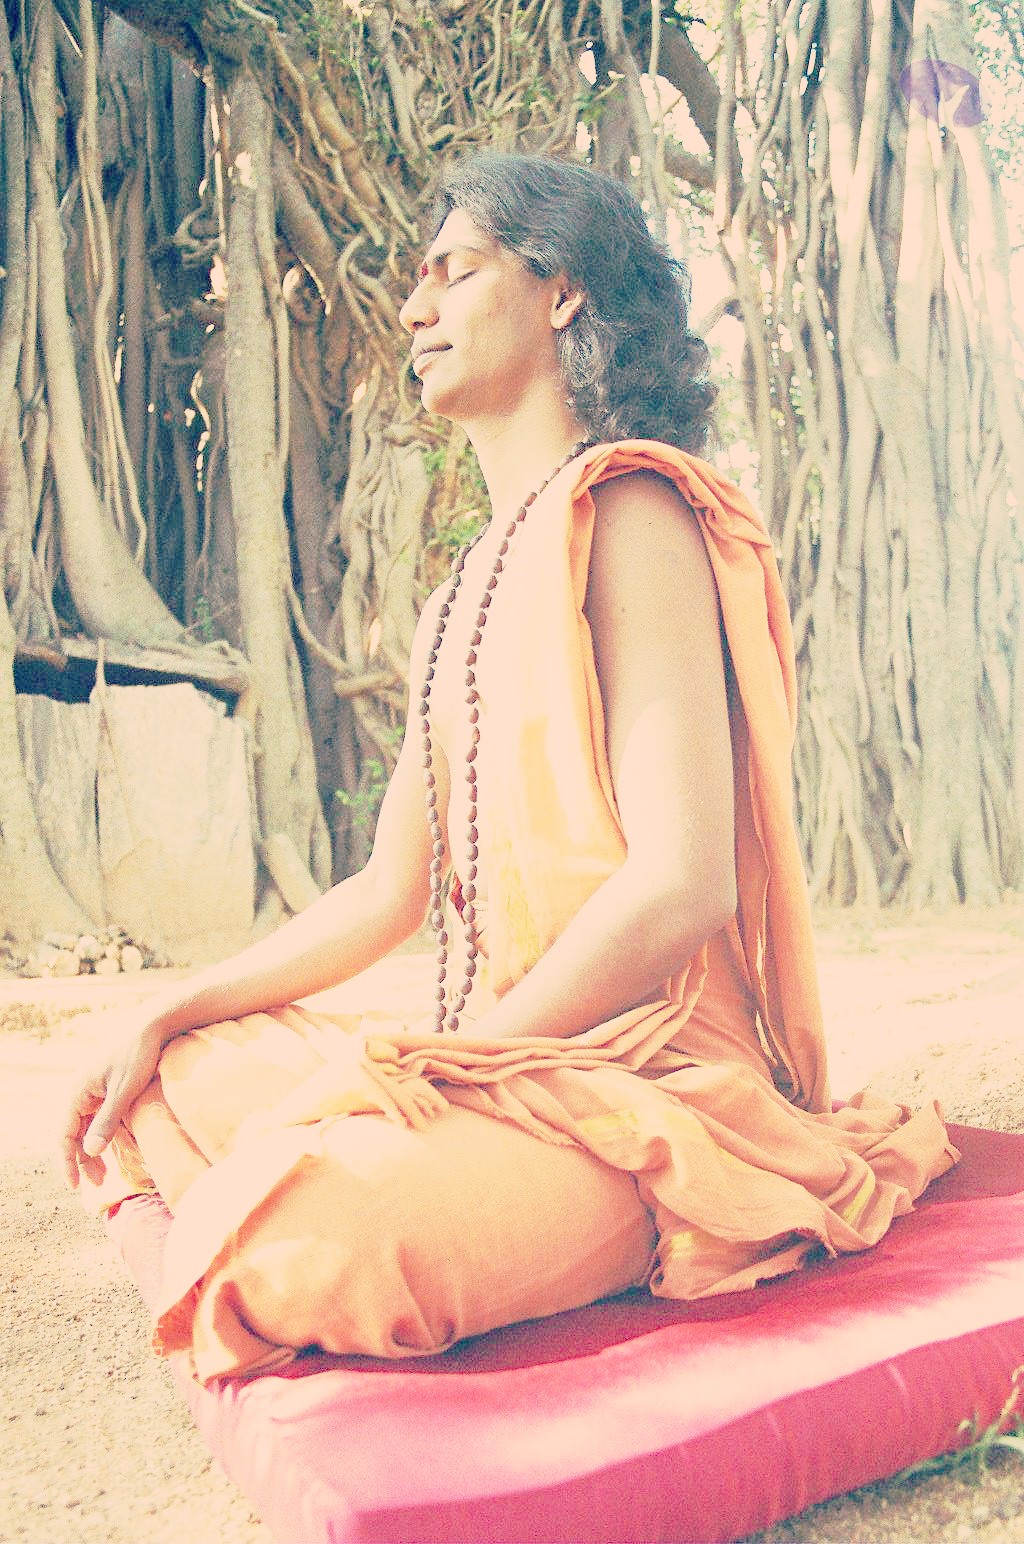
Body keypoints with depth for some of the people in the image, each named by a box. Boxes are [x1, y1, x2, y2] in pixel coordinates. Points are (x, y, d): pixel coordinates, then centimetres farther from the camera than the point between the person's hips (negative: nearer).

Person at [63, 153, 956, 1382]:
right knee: (164, 1086, 8)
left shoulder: (625, 508, -10)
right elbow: (387, 895, 15)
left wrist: (440, 1065, -14)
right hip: (489, 1060, 8)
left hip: (639, 1082, -8)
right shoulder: (471, 584, 16)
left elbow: (681, 885, -20)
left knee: (308, 1247, -31)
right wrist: (167, 1016, 8)